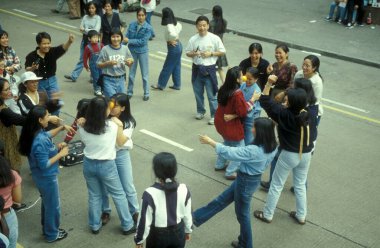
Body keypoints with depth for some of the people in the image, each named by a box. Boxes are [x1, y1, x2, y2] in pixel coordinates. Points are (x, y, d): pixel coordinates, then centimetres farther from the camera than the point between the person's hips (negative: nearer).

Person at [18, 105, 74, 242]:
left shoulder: (36, 133, -6)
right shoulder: (40, 141, -34)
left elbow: (47, 135, 18)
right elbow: (44, 165, -29)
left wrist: (62, 127, 7)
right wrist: (60, 154, -21)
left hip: (42, 177, 9)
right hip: (47, 177, -9)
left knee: (47, 203, 28)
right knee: (53, 205, 12)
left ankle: (47, 228, 46)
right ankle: (52, 234, 30)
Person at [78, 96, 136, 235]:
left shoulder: (83, 128, -11)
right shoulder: (112, 126, -19)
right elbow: (121, 143, -3)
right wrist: (119, 126, 3)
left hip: (88, 164, 3)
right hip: (106, 166, -3)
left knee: (94, 196, 21)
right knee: (119, 195, 14)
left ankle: (95, 226, 34)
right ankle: (127, 226, 25)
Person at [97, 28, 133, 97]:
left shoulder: (125, 48, 2)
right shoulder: (105, 49, -8)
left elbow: (129, 65, 10)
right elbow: (98, 65, -4)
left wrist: (130, 62, -12)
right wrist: (108, 63, -19)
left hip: (121, 79, 4)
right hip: (109, 80, -4)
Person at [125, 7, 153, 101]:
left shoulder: (148, 28, -11)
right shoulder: (132, 25, -3)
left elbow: (142, 41, -17)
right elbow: (126, 37, -5)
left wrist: (129, 41, -16)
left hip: (143, 52, -2)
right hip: (132, 51, 2)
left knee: (145, 74, 9)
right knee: (131, 73, 13)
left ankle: (146, 93, 22)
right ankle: (129, 92, 27)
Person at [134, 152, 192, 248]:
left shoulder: (150, 194, -27)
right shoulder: (183, 190, -16)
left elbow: (144, 220, -17)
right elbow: (187, 214, -2)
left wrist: (139, 239, -1)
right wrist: (188, 230, 17)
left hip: (158, 235, -3)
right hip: (178, 233, 3)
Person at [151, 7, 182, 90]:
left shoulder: (169, 25, -22)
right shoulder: (176, 23, 4)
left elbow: (173, 34, -40)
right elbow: (180, 27, 26)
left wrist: (170, 40, -19)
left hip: (173, 47, -9)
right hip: (178, 45, 9)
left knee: (167, 67, 3)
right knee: (176, 67, 15)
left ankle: (161, 85, 14)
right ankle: (177, 85, 22)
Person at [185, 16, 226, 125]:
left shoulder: (214, 38, -9)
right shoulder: (193, 39, -2)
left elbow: (222, 51, -2)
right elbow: (187, 53, 7)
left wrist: (211, 53, -15)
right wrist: (194, 53, -14)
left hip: (209, 69, -3)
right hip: (197, 69, 4)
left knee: (211, 94, 0)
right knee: (198, 92, 16)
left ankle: (214, 115, 12)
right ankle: (200, 111, 36)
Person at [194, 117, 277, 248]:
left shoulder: (254, 151, -35)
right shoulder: (271, 147, -10)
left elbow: (230, 152, -28)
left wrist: (210, 142, -19)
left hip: (246, 181, -9)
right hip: (253, 178, 9)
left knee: (242, 214, 15)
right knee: (221, 200, 20)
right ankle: (195, 218, 34)